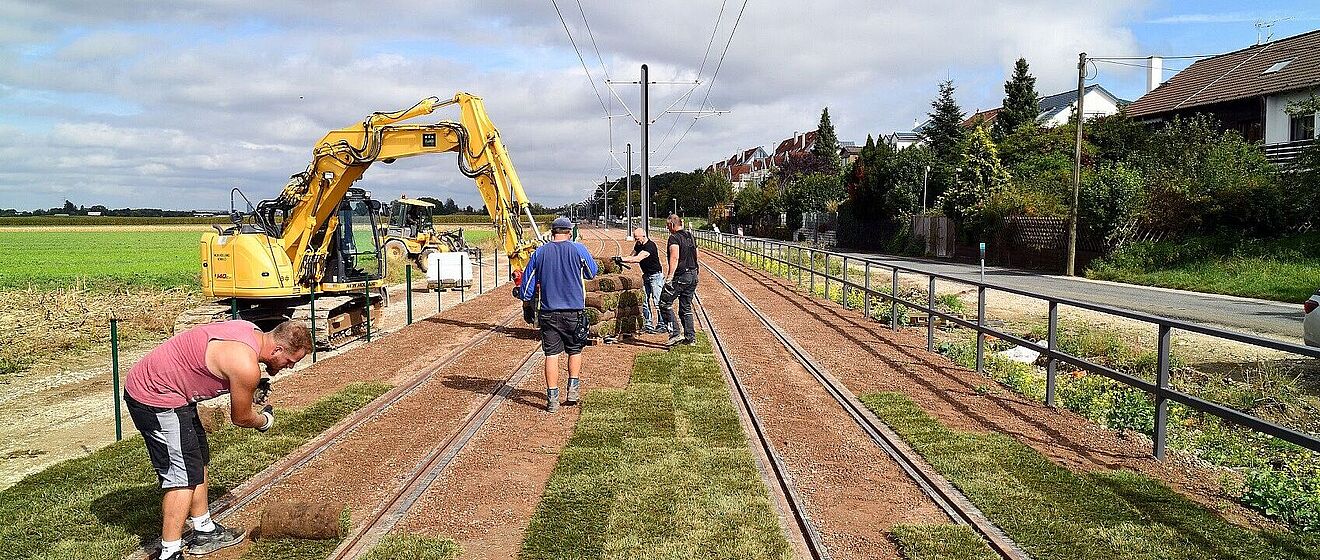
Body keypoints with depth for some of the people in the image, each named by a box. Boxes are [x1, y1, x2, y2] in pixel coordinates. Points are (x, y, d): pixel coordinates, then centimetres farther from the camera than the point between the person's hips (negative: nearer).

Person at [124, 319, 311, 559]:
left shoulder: (251, 331, 0)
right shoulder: (247, 366, -27)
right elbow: (240, 417, -10)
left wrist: (252, 388, 7)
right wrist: (266, 421, 10)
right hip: (154, 399, -11)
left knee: (198, 460, 18)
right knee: (184, 476, -8)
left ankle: (204, 532, 30)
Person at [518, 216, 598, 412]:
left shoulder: (539, 253, 1)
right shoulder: (578, 249, -4)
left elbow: (527, 282, 5)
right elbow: (591, 273, 11)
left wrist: (526, 298, 24)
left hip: (549, 312, 1)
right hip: (574, 311, -1)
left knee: (551, 354, 4)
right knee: (575, 351, 18)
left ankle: (552, 399, 3)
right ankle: (573, 389, 13)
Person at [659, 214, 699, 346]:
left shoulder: (674, 238, -12)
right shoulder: (691, 236, 15)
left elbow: (675, 258, -24)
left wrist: (669, 277, -28)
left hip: (680, 276, -8)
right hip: (693, 275, 8)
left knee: (665, 304, -1)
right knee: (686, 308, 15)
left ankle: (675, 334, -10)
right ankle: (690, 337, 13)